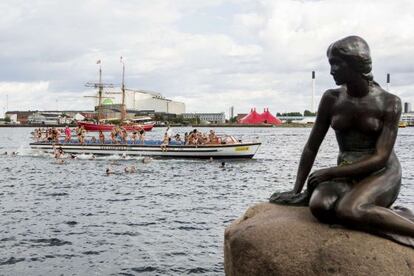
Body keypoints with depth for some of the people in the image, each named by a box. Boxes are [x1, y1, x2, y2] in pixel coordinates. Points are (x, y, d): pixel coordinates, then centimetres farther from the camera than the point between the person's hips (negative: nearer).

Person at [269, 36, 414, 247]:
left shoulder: (389, 102, -8)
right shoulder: (331, 99, 2)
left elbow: (380, 157, -14)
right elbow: (311, 147, 6)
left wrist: (329, 172, -20)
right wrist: (297, 191, 3)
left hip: (382, 174, -3)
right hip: (346, 175, 4)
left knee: (347, 210, -35)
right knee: (319, 206, -31)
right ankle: (393, 218, -18)